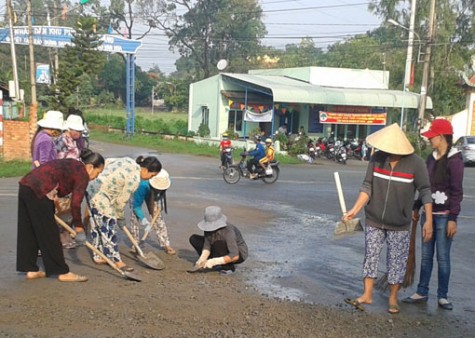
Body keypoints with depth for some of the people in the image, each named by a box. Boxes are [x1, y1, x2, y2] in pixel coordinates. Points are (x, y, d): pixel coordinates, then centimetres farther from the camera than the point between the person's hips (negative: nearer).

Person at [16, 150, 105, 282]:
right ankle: (63, 272, 9)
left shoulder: (72, 165, 21)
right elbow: (75, 203, -9)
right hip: (38, 192, -10)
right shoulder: (82, 174, -5)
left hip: (25, 186, 10)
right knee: (49, 234, 0)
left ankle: (30, 270, 24)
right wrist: (78, 226, 2)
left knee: (28, 232, 15)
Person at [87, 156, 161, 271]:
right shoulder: (134, 179, -18)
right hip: (100, 196, -10)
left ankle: (98, 257, 27)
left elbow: (107, 162, 11)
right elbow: (121, 201, -11)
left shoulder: (128, 161, 4)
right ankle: (117, 261, 6)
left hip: (91, 187, 10)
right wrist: (120, 218, 5)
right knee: (108, 228, -2)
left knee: (97, 225, 17)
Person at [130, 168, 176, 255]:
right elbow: (136, 206, -38)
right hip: (137, 193, -3)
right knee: (135, 216, -15)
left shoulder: (165, 181, -33)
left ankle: (166, 244, -2)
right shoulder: (143, 185, -46)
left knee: (158, 216, -5)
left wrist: (159, 208, -15)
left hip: (152, 194, 3)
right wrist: (145, 221, -46)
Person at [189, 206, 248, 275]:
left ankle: (228, 267, -12)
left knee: (217, 244, -37)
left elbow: (235, 256, -38)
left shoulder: (228, 231, -35)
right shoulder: (209, 226, -16)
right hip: (223, 251, 6)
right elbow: (207, 245, -15)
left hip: (239, 255, -6)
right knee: (193, 239, -5)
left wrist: (214, 262, -41)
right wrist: (202, 259, -33)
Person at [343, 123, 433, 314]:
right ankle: (367, 295, 19)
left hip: (399, 225, -2)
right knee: (370, 256, 8)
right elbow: (367, 187, -5)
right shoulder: (377, 158, -9)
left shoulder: (415, 163, -15)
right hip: (374, 221, 2)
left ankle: (393, 298, 25)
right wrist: (354, 210, -12)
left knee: (397, 261, 8)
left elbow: (425, 191, -9)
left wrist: (428, 220, -13)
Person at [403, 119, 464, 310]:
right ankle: (422, 293, 19)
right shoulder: (431, 158, 10)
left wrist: (453, 218, -16)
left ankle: (442, 296, 13)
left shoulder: (454, 160, -11)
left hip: (444, 216, -7)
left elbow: (457, 191, -13)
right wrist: (416, 208, 17)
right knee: (425, 255, 11)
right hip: (428, 214, 7)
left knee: (442, 257, 2)